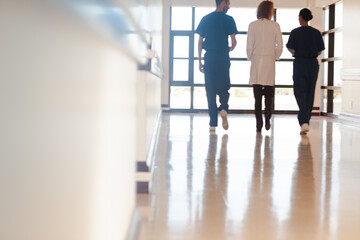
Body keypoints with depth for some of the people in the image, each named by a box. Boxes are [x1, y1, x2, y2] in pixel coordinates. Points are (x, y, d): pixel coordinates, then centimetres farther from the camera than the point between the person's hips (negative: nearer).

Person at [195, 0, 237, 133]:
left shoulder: (205, 19, 8)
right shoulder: (228, 19, -2)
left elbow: (200, 41, 7)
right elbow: (233, 41, -6)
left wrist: (199, 61, 11)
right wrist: (231, 48, 17)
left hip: (209, 57, 2)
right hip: (223, 58, -2)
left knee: (210, 91, 5)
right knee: (224, 88, 10)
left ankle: (213, 124, 4)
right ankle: (223, 108, -20)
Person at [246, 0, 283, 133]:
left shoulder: (253, 25, 0)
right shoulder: (275, 25, 0)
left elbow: (249, 45, -2)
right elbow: (280, 45, -1)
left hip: (256, 61, 0)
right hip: (270, 60, 0)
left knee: (257, 93, 2)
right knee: (269, 91, 10)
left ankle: (259, 124, 0)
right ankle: (267, 115, -13)